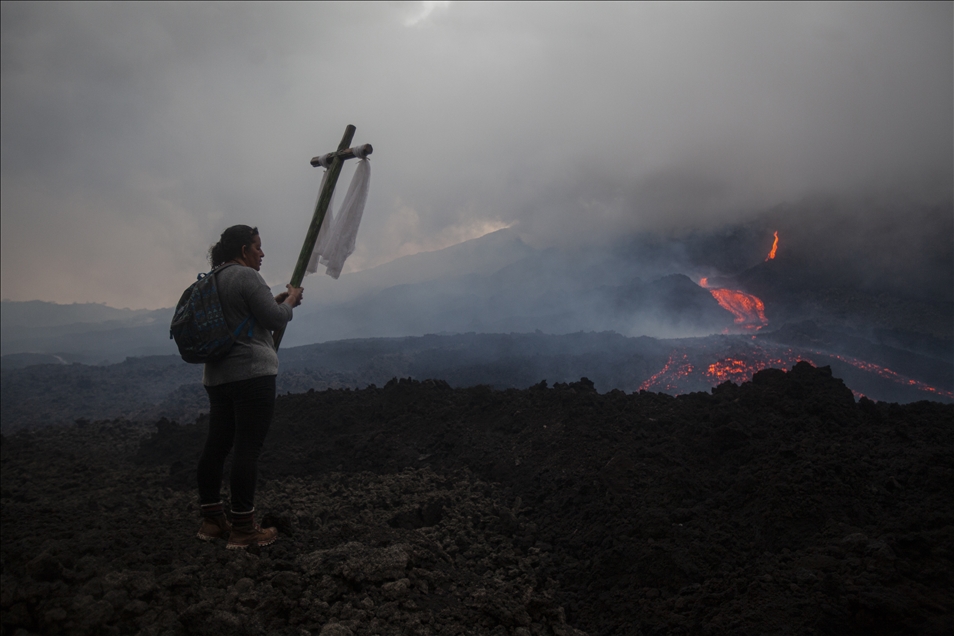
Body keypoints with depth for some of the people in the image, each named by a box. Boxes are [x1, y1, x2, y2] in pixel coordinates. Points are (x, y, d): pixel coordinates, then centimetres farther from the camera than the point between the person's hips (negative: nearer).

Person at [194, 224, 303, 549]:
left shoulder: (214, 279, 19)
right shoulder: (246, 276, -10)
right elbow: (276, 320, -13)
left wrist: (276, 300, 23)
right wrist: (291, 299, 5)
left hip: (217, 375, 10)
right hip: (252, 374, -10)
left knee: (217, 445, 11)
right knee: (247, 449, -6)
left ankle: (211, 520, 20)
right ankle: (243, 528, -3)